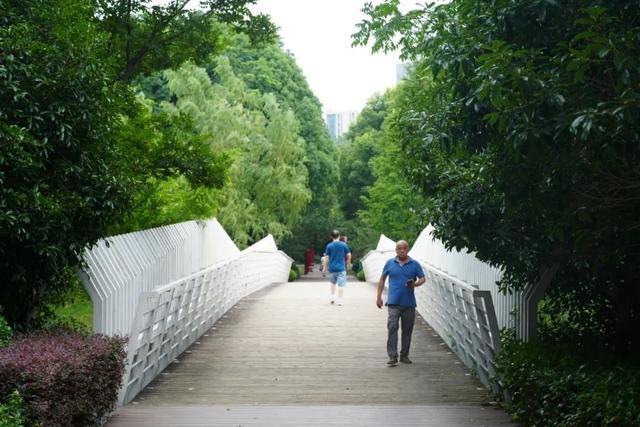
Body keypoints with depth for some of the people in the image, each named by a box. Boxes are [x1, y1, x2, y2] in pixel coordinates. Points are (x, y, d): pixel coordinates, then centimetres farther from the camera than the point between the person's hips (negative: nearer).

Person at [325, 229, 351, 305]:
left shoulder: (329, 246, -2)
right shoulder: (343, 245, -3)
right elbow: (349, 255, 2)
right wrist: (348, 261, 21)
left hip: (332, 268, 2)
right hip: (341, 268, -2)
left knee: (333, 283, 22)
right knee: (341, 284, -1)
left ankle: (332, 297, 21)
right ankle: (340, 300, -4)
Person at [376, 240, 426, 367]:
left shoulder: (415, 264, 4)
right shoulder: (390, 263, 5)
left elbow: (422, 278, 5)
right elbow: (382, 279, 11)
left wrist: (415, 284, -17)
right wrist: (379, 296, 6)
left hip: (409, 303, 1)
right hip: (394, 302, -1)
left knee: (407, 330, 8)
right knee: (392, 328, -11)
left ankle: (404, 355, 21)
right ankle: (392, 357, -10)